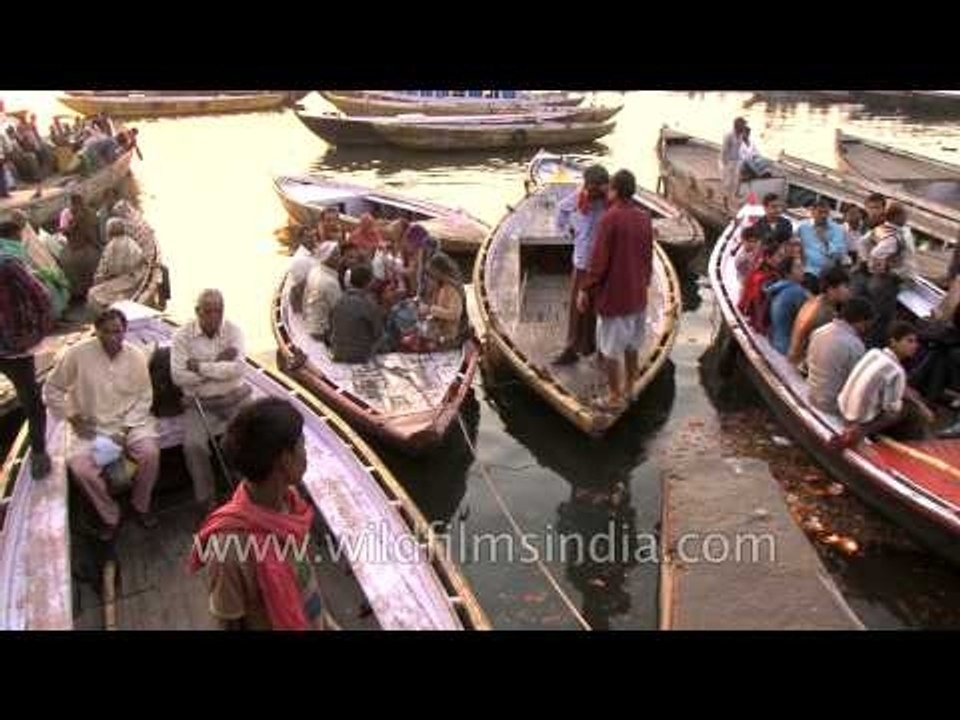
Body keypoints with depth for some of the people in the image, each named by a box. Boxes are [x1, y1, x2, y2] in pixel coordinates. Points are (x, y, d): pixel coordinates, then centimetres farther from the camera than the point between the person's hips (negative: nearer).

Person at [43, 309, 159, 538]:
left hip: (130, 422, 1)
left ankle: (141, 506, 2)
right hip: (90, 426, -1)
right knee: (80, 468, -25)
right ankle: (110, 516, 1)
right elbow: (51, 389, 0)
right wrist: (71, 417, -10)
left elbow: (144, 397, -2)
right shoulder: (78, 354, -11)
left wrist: (125, 429, -12)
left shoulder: (136, 355, -6)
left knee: (151, 453, -26)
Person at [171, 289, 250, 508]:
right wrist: (219, 365, -17)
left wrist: (201, 367, -18)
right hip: (200, 402, -1)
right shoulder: (182, 336, -5)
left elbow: (238, 368, -17)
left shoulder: (234, 331, -2)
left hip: (235, 397, 2)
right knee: (193, 445, -26)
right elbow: (179, 377, -16)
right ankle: (206, 499, -5)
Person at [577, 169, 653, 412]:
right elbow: (648, 256, 11)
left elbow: (599, 259, -18)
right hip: (637, 293, 7)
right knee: (632, 344, 19)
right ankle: (629, 389, 30)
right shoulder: (644, 217, 3)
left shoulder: (610, 218, -18)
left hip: (613, 294, -7)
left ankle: (615, 398, 12)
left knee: (610, 348, 4)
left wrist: (585, 289, -9)